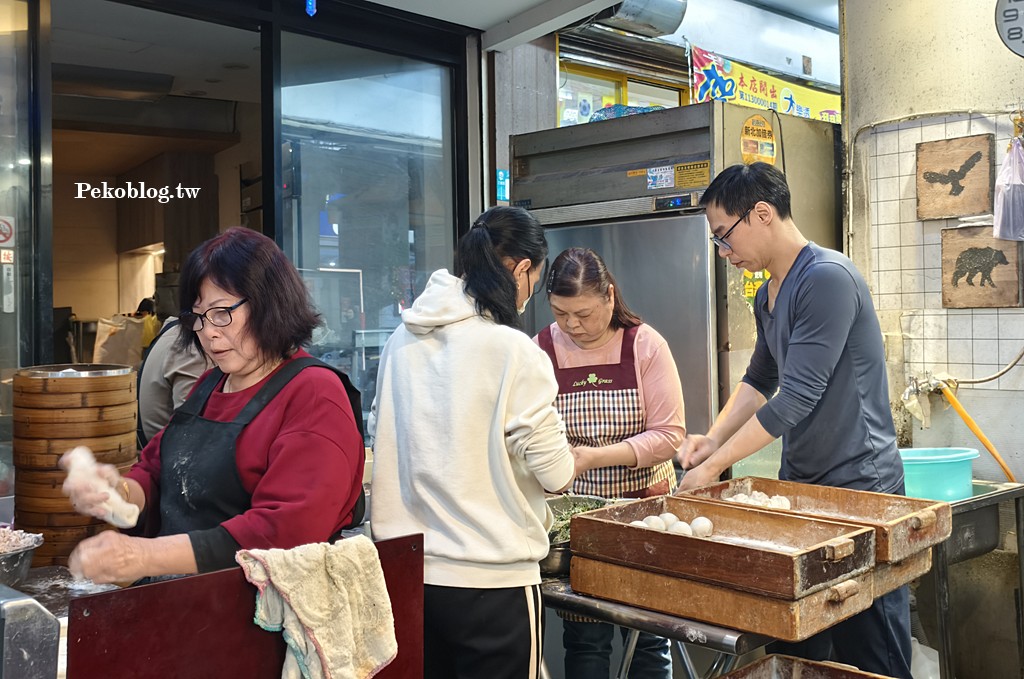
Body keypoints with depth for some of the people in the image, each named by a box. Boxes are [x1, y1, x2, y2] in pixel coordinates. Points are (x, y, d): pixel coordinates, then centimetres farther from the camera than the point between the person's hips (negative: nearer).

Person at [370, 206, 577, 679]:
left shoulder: (402, 341, 1)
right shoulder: (512, 350, -17)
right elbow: (555, 476, -12)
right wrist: (571, 460, 11)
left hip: (409, 569, 6)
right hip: (490, 578, -6)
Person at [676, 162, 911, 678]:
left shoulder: (827, 278, -18)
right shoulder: (768, 295, 11)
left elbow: (796, 399, -22)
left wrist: (714, 466, -17)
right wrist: (712, 439, 5)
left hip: (856, 485, -8)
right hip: (799, 484, 8)